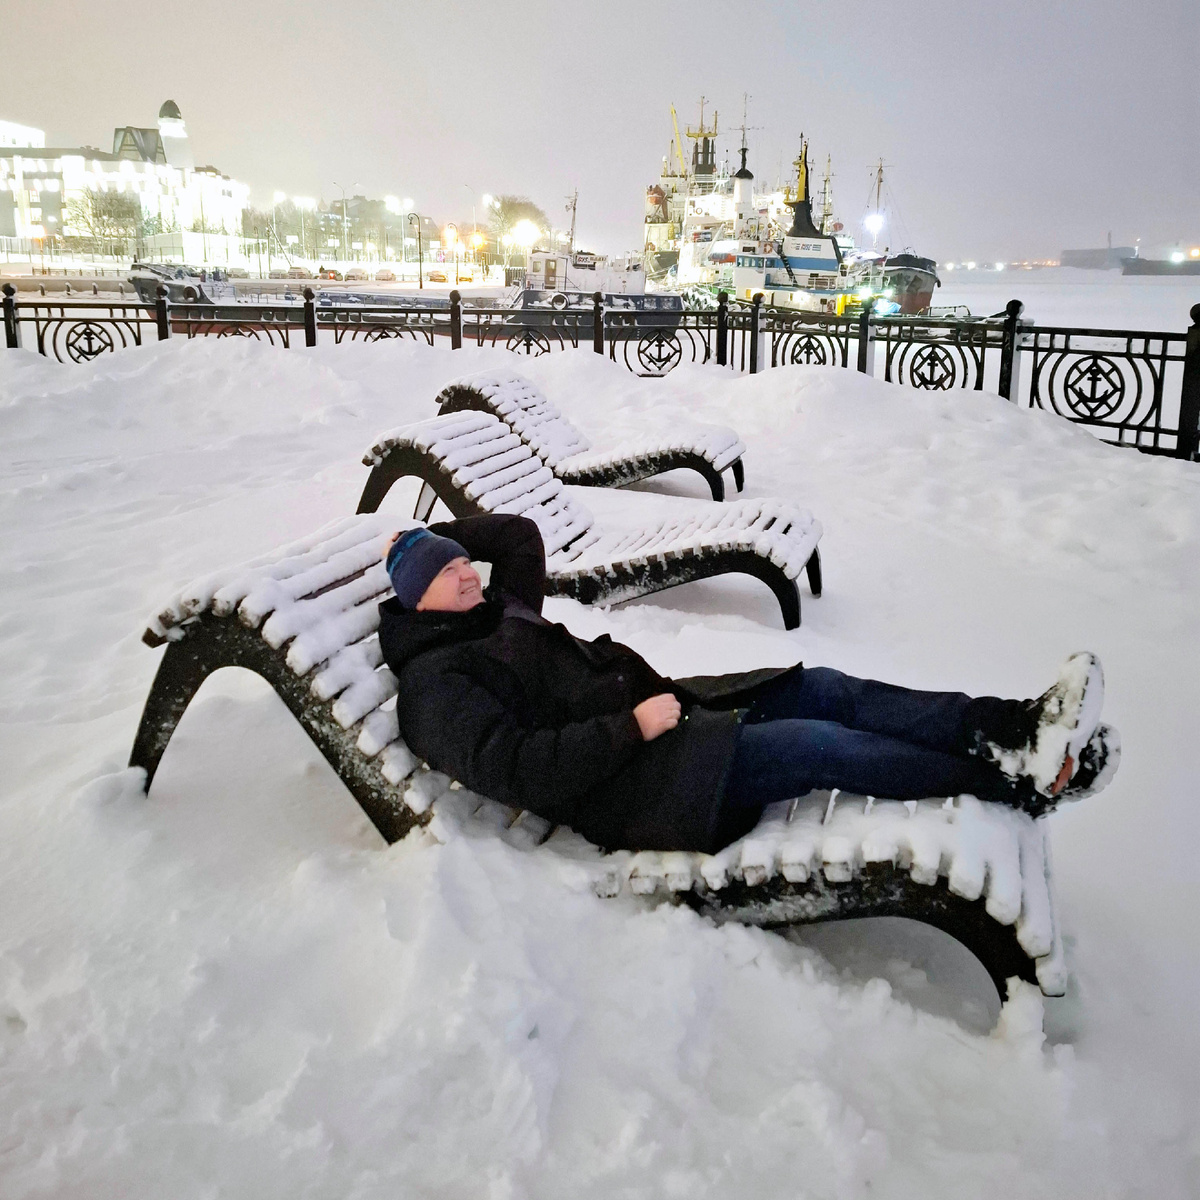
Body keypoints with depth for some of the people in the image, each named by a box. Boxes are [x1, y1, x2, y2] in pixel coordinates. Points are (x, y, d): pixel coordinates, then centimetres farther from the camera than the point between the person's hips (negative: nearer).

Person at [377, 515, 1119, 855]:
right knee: (817, 745, -23)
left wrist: (429, 535, 26)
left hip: (648, 713, 9)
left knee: (824, 690, -8)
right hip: (626, 788, -9)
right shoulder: (434, 684, -8)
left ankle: (1015, 723, -12)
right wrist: (632, 727, -23)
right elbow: (511, 768, -22)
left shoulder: (496, 613, 20)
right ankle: (1017, 778, -17)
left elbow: (520, 532, 33)